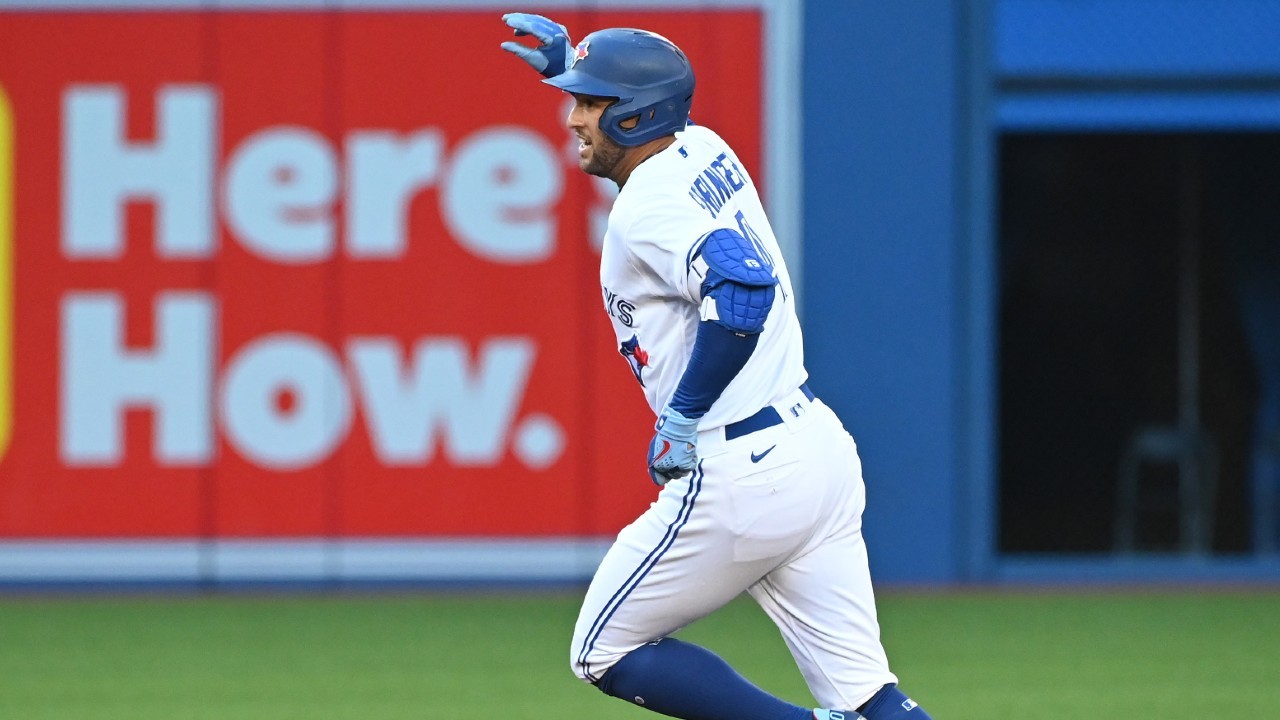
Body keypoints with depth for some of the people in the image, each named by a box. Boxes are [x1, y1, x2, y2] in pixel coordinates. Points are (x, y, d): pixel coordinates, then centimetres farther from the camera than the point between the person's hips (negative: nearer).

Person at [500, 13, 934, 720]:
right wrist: (574, 67, 29)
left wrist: (681, 416, -22)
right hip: (819, 445, 9)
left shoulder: (647, 207, -15)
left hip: (738, 476, -9)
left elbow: (743, 296, -31)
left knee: (605, 651, 8)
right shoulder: (705, 151, 11)